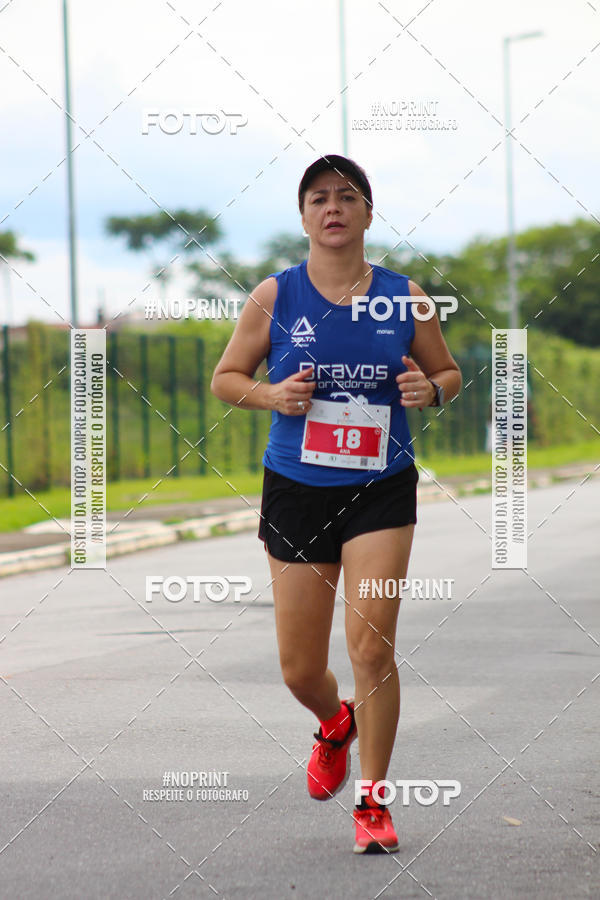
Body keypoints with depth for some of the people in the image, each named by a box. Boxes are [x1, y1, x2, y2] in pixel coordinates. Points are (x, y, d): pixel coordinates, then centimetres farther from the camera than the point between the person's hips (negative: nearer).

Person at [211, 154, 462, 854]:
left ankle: (372, 802, 3)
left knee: (371, 646, -12)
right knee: (300, 670, 6)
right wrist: (271, 394, -13)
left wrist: (430, 388, -10)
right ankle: (336, 726, 43)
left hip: (382, 491, -1)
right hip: (295, 493, 1)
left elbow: (449, 372, 13)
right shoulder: (275, 296, -1)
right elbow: (224, 378, 7)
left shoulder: (404, 296, 1)